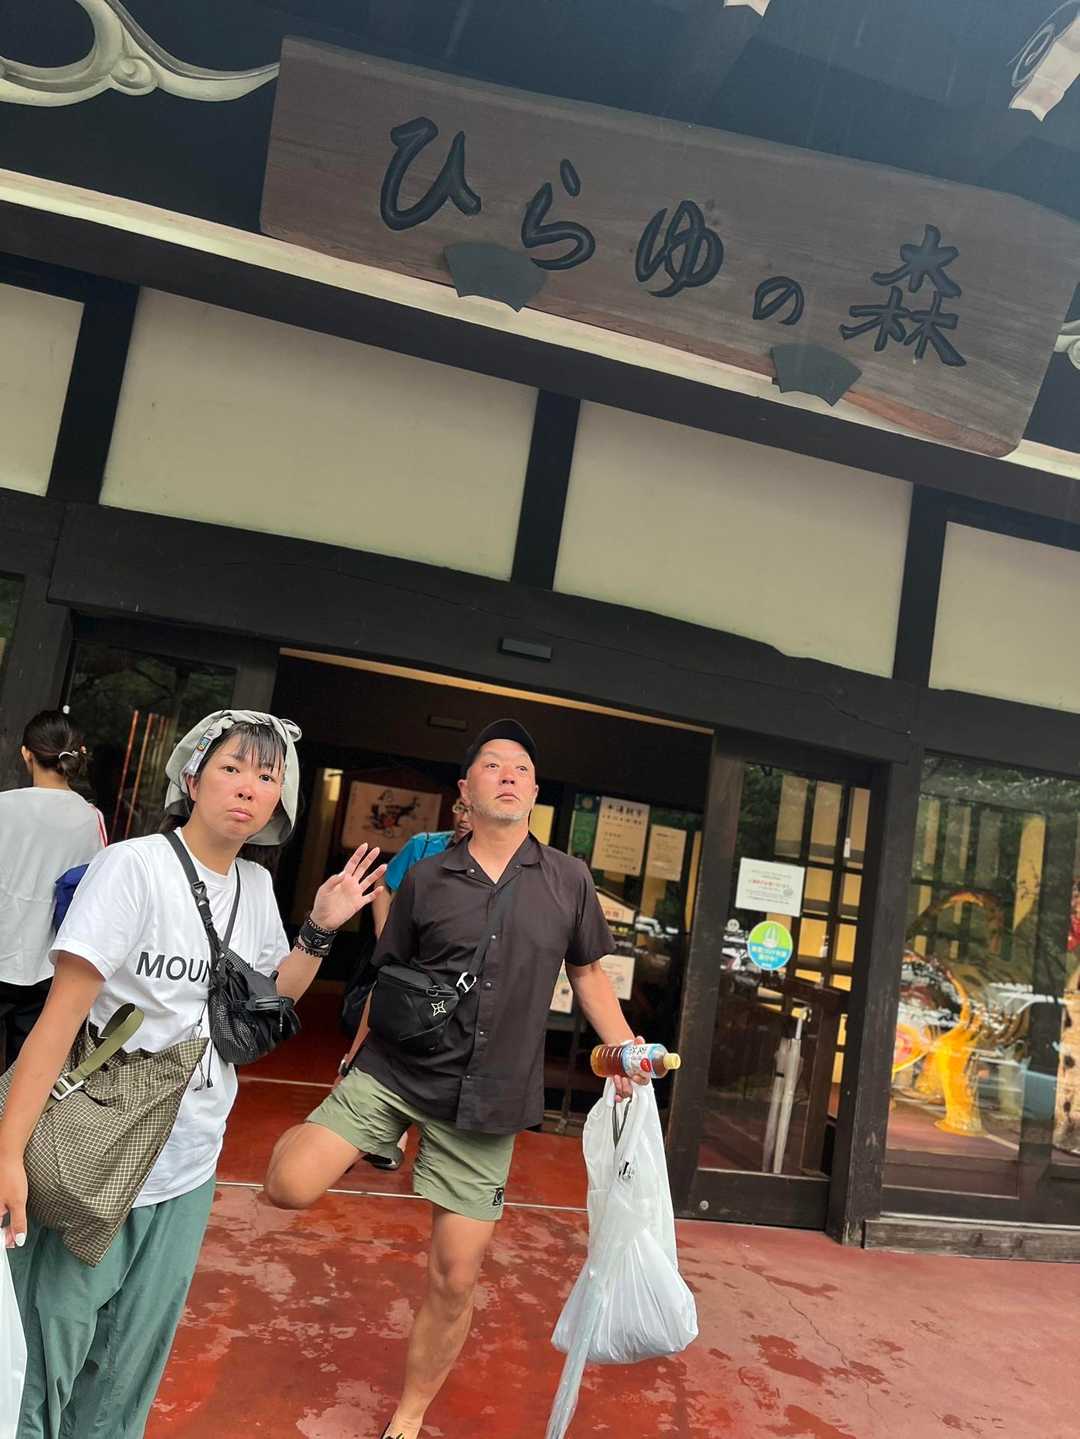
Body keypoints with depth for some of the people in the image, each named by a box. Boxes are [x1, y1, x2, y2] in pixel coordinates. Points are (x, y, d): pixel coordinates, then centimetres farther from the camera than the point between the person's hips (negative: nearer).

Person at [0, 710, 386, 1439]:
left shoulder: (257, 885, 2)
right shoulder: (134, 865, -16)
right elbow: (61, 1015, -18)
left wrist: (321, 930, -1)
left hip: (189, 1165, 6)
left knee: (130, 1361, 19)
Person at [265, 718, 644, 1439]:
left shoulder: (568, 879, 2)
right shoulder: (427, 876, 0)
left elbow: (588, 972, 12)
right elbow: (388, 977, 9)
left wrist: (625, 1050, -1)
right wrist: (356, 1065, 10)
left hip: (486, 1099, 1)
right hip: (397, 1070, 0)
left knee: (455, 1279, 7)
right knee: (290, 1188, -18)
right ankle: (372, 1138, 16)